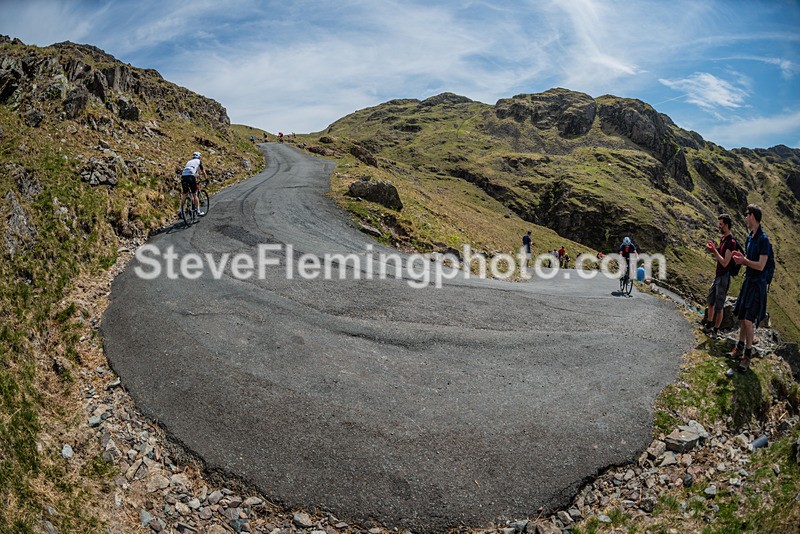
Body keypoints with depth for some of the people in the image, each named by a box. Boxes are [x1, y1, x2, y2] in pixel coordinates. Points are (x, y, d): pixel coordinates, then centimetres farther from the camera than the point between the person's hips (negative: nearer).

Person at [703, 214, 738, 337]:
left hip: (724, 277, -9)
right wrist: (713, 249, 3)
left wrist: (714, 250, -22)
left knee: (719, 306, 2)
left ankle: (716, 330, 14)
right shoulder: (722, 239, 9)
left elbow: (725, 262, -24)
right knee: (710, 301, 18)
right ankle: (709, 325, 31)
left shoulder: (731, 242, -20)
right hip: (717, 275, 9)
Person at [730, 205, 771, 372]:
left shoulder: (764, 239, -18)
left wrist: (744, 260, -13)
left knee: (749, 320, -8)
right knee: (742, 318, 15)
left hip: (757, 284, -8)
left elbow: (760, 266, -21)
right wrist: (741, 258, -1)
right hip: (748, 281, 8)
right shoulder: (750, 237, 9)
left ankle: (747, 355, 3)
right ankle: (740, 348, 28)